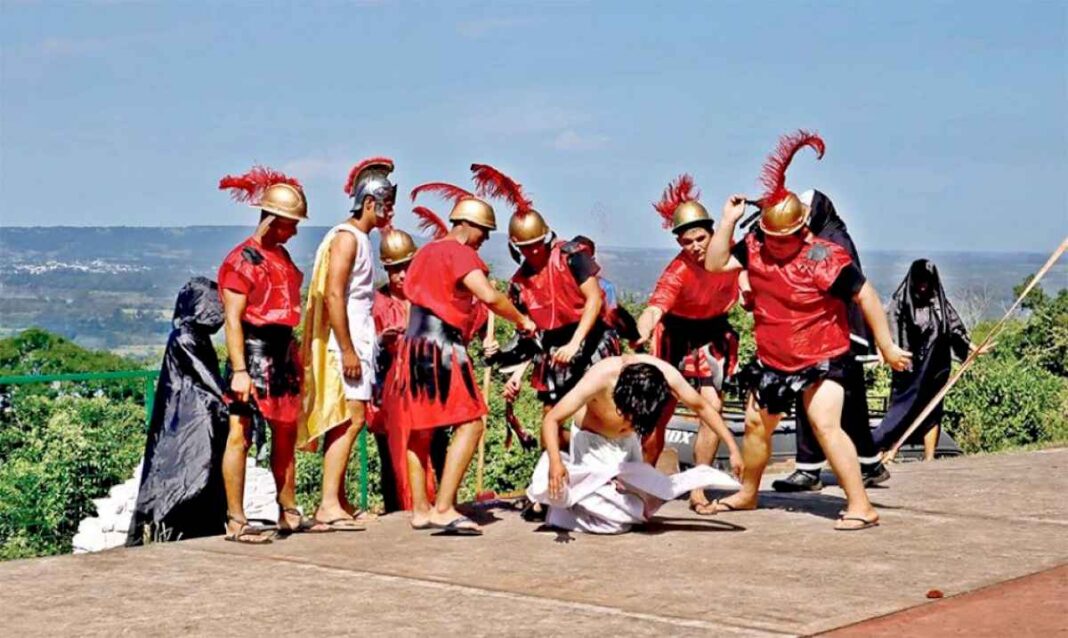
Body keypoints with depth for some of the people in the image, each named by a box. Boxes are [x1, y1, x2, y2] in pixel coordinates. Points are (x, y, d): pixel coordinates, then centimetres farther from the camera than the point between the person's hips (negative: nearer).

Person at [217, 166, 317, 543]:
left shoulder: (281, 256, 15)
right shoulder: (242, 260, -11)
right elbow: (232, 320, -15)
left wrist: (294, 357, 20)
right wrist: (239, 370, -22)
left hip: (281, 353, 9)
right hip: (253, 352, -9)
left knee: (286, 434, 13)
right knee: (240, 434, -7)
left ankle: (289, 514, 23)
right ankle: (235, 522, -6)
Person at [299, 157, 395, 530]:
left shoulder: (361, 239, 18)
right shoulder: (346, 237, -11)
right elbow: (333, 295, -19)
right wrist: (347, 350, -22)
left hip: (356, 342, 10)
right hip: (344, 344, -10)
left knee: (347, 421, 10)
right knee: (350, 418, -12)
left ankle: (339, 501, 15)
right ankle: (328, 505, -14)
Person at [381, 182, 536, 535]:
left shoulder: (425, 253, 19)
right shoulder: (460, 253, -8)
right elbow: (489, 296, -19)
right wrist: (522, 320, -7)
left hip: (412, 347, 10)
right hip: (442, 348, -10)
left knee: (416, 429, 12)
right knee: (470, 422, -10)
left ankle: (420, 509, 17)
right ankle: (443, 508, -18)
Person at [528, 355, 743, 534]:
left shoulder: (666, 375, -28)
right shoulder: (602, 377, -38)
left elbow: (701, 406, -11)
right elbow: (552, 419, -36)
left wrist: (733, 448, -12)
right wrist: (555, 462, -52)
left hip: (628, 443, 5)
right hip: (593, 443, -5)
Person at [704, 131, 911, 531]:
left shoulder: (825, 258, -21)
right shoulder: (754, 249, -3)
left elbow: (866, 297, -17)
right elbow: (715, 264, -2)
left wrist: (887, 346, -16)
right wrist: (728, 220, -11)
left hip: (821, 359, -7)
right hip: (772, 360, 7)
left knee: (825, 425, -22)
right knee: (756, 424, 20)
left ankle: (860, 505, -20)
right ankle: (747, 493, 42)